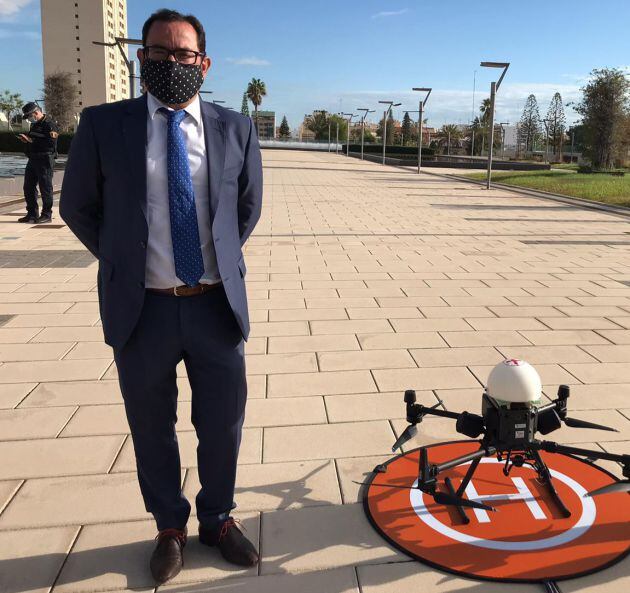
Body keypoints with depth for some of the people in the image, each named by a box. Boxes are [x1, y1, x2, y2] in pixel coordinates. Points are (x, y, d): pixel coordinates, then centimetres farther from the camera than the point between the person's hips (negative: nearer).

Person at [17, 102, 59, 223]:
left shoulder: (49, 124, -11)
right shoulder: (34, 124, 18)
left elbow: (51, 143, -23)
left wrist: (31, 140, -20)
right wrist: (26, 140, 5)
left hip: (45, 160, -9)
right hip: (33, 159, 9)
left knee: (45, 188, -2)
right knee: (28, 187, 10)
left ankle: (47, 214, 6)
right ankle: (32, 214, 18)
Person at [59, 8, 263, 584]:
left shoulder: (235, 128, 2)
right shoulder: (103, 124, -2)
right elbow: (78, 207, 8)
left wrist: (222, 258, 10)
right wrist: (123, 259, 6)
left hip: (217, 305, 1)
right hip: (142, 308, 0)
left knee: (223, 424, 14)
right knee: (153, 428, 15)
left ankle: (218, 519, 40)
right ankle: (170, 528, 39)